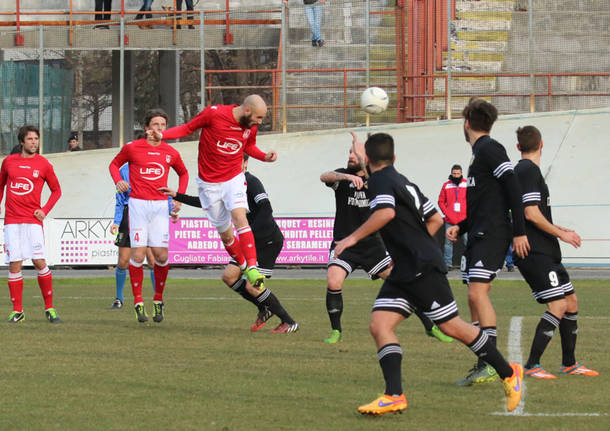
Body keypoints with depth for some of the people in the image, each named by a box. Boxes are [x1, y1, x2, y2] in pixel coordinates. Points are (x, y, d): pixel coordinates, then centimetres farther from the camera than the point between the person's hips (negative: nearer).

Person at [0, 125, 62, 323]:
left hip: (32, 220, -2)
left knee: (39, 262, -9)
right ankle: (17, 311, 4)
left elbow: (56, 190, 12)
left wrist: (45, 210, -1)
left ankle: (49, 308, 1)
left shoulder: (43, 164, 3)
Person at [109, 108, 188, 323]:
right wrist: (118, 181, -3)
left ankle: (158, 300, 12)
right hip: (138, 204, -2)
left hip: (160, 206, 2)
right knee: (138, 254, -9)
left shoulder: (171, 153, 9)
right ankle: (138, 302, 0)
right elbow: (115, 164, 18)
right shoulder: (132, 148, 2)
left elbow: (183, 173, 27)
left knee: (161, 255, -4)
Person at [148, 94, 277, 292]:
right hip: (210, 183, -1)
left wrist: (265, 157, -2)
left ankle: (252, 268, -31)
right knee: (226, 234, 3)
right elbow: (187, 128, -5)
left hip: (234, 179, 1)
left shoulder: (251, 126, -2)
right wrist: (162, 135, -19)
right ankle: (243, 267, 24)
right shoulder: (214, 114, -17)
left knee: (239, 217, -23)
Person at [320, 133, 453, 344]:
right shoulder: (343, 176, 0)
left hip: (371, 245, 1)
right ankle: (336, 330, -3)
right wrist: (348, 176, -41)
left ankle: (430, 327, 11)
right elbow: (325, 177, -21)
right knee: (333, 282, -24)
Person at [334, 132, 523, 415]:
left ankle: (509, 373, 10)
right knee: (379, 325, -3)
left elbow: (386, 212, -29)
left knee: (451, 327, -3)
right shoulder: (404, 182, 18)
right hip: (404, 272, 10)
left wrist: (353, 237, -22)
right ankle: (394, 396, -14)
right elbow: (435, 219, 22)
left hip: (424, 269, -10)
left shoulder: (380, 180, -9)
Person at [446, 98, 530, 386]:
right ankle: (482, 365, 9)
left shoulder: (489, 149, -9)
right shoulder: (478, 152, 21)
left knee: (477, 292, -18)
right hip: (478, 236, 10)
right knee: (475, 298, 7)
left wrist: (519, 232, -20)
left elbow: (513, 189, -17)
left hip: (493, 234, -10)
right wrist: (460, 227, 16)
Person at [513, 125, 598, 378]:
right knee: (558, 305, -15)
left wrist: (558, 231, 22)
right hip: (535, 253, -10)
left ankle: (569, 363, 22)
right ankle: (532, 365, -15)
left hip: (544, 253, 10)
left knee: (571, 302, 13)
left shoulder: (521, 170, 18)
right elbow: (531, 214, -20)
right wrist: (560, 233, -11)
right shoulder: (529, 171, -13)